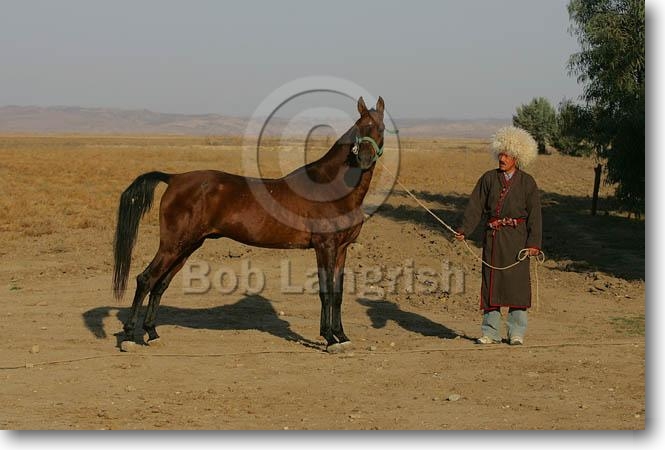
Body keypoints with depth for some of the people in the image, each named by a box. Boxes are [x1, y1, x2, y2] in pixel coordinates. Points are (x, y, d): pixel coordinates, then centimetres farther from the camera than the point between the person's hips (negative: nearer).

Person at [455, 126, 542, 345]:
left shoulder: (527, 182, 2)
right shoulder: (488, 179, 7)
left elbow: (534, 214, -1)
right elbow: (475, 207, 1)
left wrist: (534, 242, -11)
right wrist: (464, 230, -13)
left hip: (517, 239, -2)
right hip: (493, 237, 2)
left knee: (517, 283, -2)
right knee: (491, 282, 3)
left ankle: (517, 333, 9)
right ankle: (490, 332, 10)